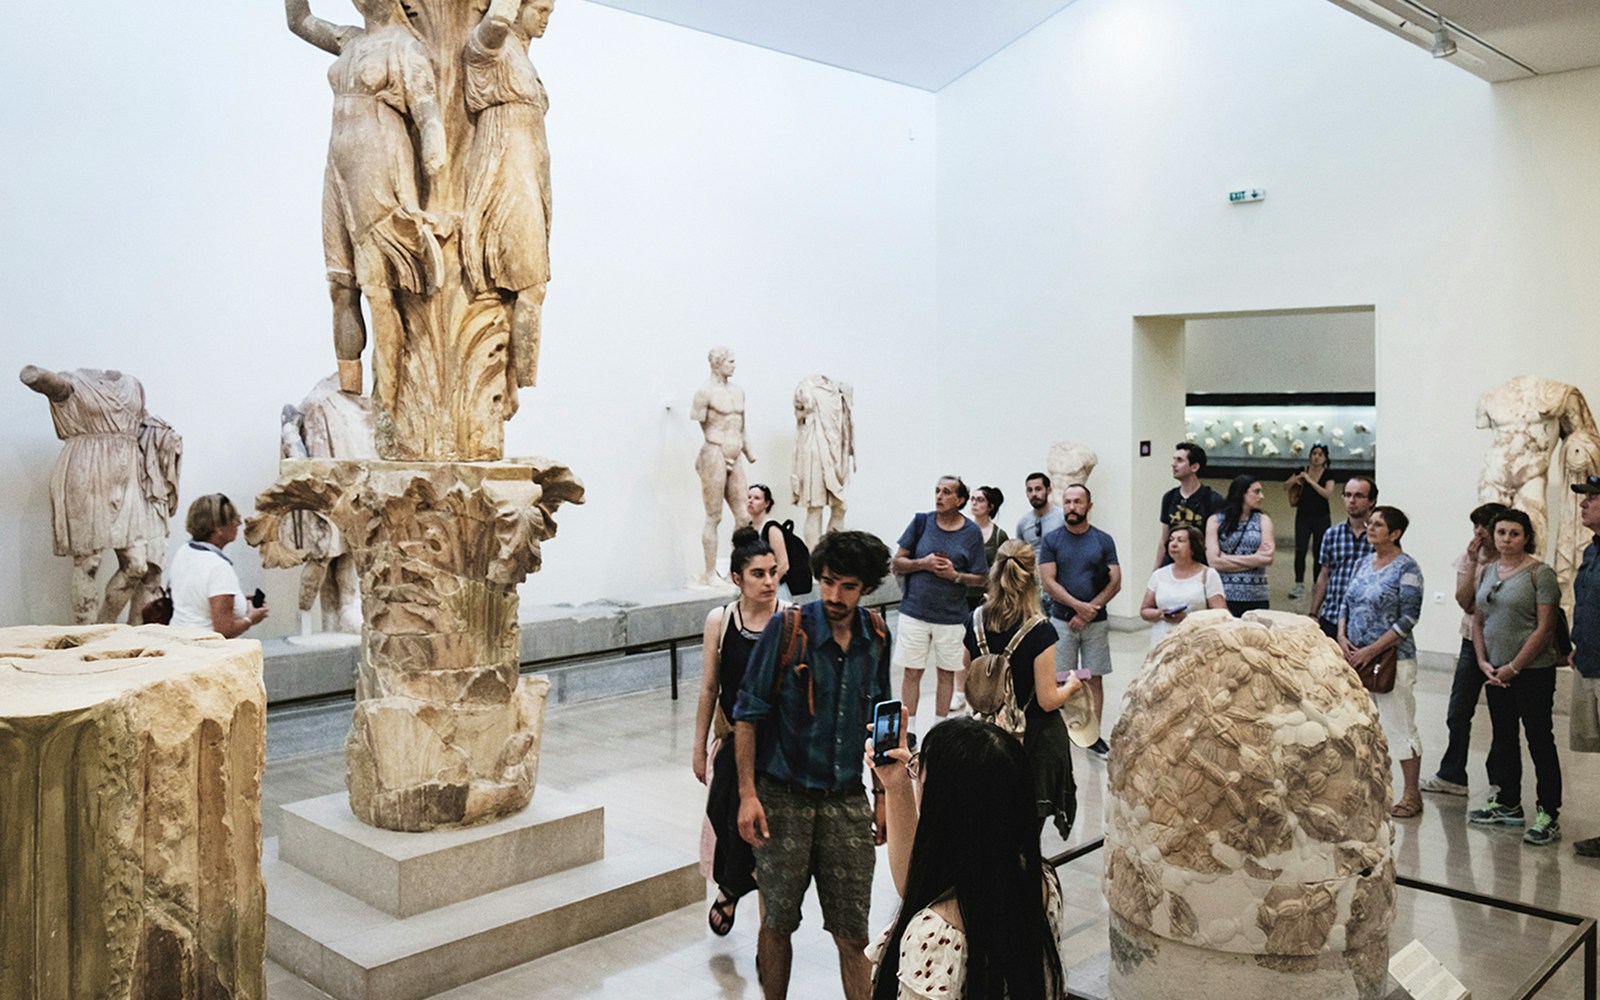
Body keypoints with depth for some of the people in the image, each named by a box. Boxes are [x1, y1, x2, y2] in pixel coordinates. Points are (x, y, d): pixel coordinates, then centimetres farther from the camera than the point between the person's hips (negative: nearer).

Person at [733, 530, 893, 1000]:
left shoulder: (876, 638, 2)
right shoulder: (786, 629, -11)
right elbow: (748, 715, -7)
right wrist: (748, 794, -13)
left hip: (847, 798, 3)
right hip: (784, 796, -3)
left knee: (852, 932, 5)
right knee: (778, 920, 9)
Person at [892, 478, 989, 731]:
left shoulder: (972, 532, -3)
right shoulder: (921, 522, -1)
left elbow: (979, 577, 2)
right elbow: (897, 563, 2)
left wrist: (955, 575, -16)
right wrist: (923, 563, -14)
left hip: (951, 615, 0)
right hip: (915, 611, 0)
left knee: (947, 672, 10)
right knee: (911, 672, 4)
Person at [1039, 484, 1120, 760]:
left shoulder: (1103, 541, 3)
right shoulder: (1051, 540, 2)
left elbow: (1115, 583, -2)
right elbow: (1049, 582, -6)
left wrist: (1088, 612, -11)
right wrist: (1079, 606, -16)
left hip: (1096, 622, 1)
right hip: (1062, 620, -1)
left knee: (1094, 678, 5)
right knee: (1061, 680, 0)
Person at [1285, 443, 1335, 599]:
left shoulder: (1328, 475, -3)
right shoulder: (1302, 472, 2)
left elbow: (1328, 493, -18)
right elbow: (1286, 486, 8)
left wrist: (1310, 480, -21)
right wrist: (1296, 479, -11)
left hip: (1322, 518, -1)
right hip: (1303, 517, 1)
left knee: (1318, 554, 4)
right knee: (1300, 551, -12)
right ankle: (1299, 585, -9)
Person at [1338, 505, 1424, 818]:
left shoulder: (1406, 568, -10)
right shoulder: (1364, 563, 11)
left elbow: (1408, 618, -14)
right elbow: (1345, 603, 15)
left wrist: (1372, 650, -17)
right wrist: (1342, 637, -1)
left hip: (1392, 660, -7)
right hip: (1356, 657, 7)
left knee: (1400, 726, -1)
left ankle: (1412, 795, 10)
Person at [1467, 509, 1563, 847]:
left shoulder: (1539, 573, -10)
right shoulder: (1488, 572, 10)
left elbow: (1545, 628, -15)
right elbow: (1478, 620, 14)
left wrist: (1514, 667, -15)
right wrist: (1483, 661, 1)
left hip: (1532, 671, -7)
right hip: (1495, 671, 7)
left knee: (1539, 740, -3)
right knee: (1503, 737, 15)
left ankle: (1548, 816, 3)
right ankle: (1507, 805, 27)